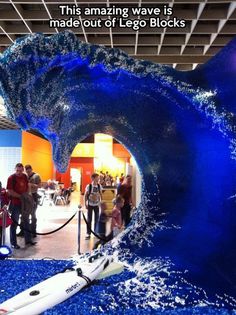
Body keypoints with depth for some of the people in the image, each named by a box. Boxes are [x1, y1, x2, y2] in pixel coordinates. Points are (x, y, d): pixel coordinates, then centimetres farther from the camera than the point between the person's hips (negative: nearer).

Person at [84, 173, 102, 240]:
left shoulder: (99, 186, -5)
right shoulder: (88, 186, -12)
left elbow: (100, 194, 5)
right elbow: (85, 195, -5)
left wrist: (100, 202, 0)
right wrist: (85, 204, -6)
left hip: (97, 204, 3)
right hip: (90, 204, -3)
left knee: (97, 218, 10)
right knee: (89, 219, 3)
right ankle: (88, 233, 13)